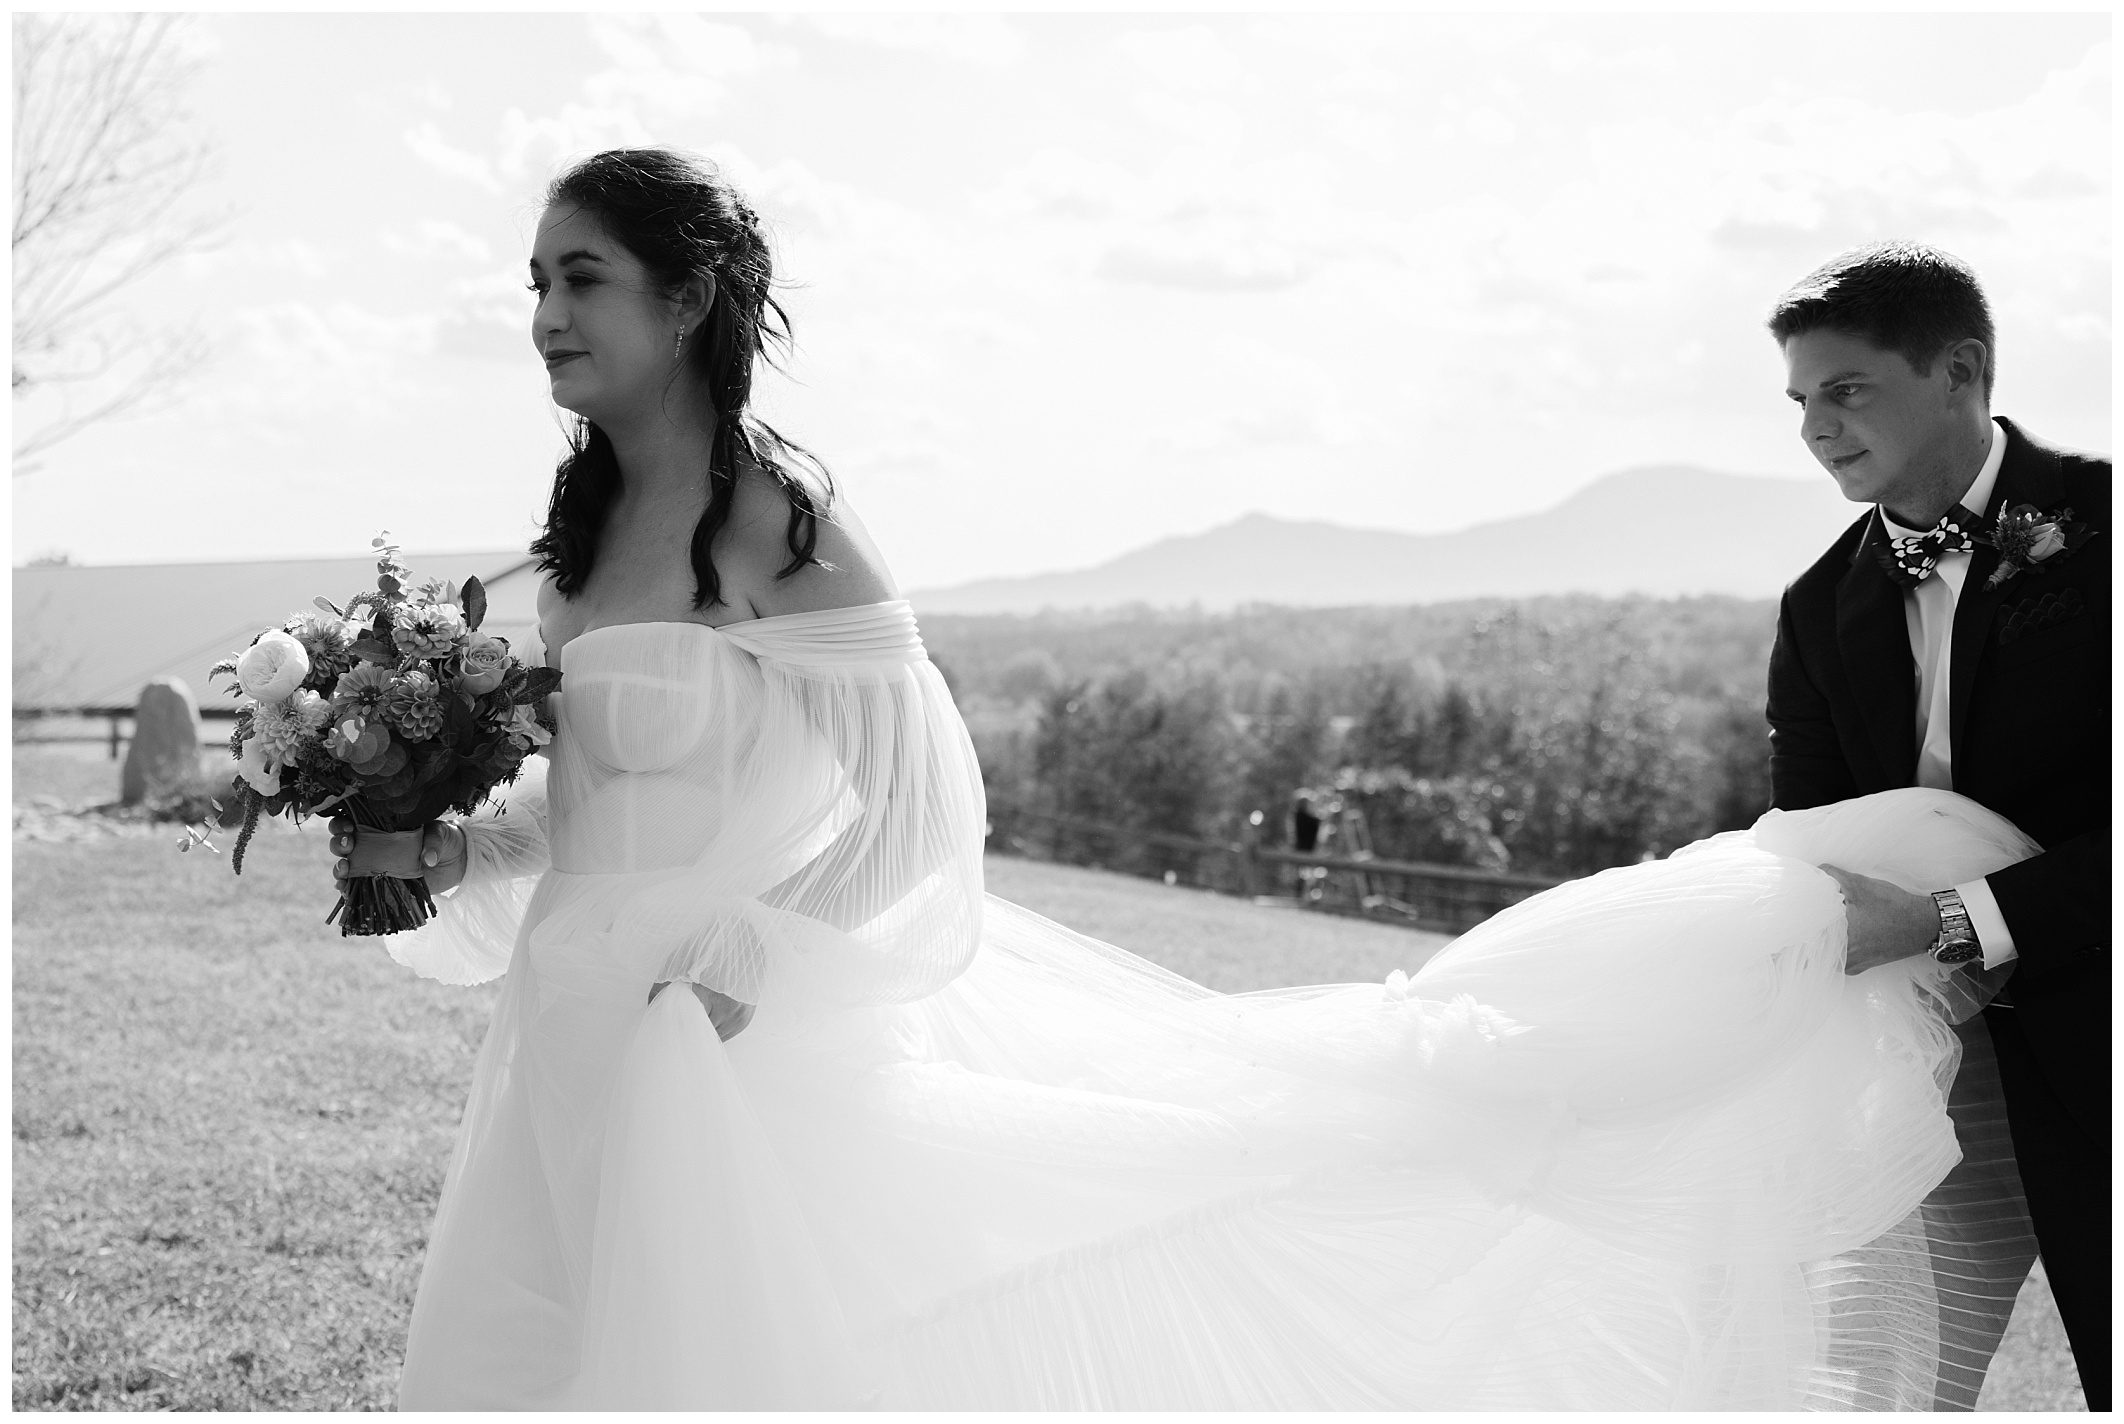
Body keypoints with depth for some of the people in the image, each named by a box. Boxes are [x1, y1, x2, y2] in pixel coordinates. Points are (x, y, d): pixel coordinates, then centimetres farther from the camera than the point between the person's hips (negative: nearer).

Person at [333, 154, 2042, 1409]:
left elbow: (914, 810, -16)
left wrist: (716, 943, -18)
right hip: (598, 1065, 8)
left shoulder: (786, 524, -16)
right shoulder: (589, 524, 7)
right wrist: (462, 852, 1)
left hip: (756, 1063, -8)